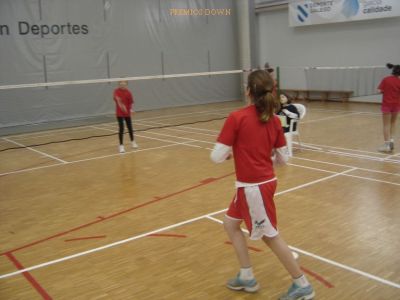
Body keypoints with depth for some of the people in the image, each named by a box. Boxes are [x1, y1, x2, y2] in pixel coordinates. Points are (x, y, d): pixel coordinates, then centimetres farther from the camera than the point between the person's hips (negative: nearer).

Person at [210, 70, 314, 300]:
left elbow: (217, 156, -16)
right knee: (231, 224, 21)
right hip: (264, 182, 8)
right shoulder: (274, 120, 2)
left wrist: (231, 153, 6)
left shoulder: (236, 118, -16)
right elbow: (283, 158, 7)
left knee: (270, 236, 8)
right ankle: (247, 277, 31)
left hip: (253, 187, -8)